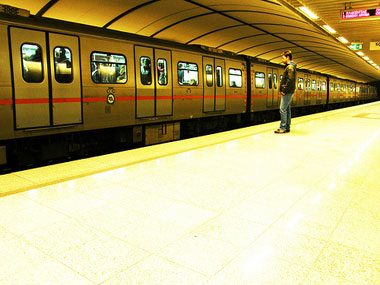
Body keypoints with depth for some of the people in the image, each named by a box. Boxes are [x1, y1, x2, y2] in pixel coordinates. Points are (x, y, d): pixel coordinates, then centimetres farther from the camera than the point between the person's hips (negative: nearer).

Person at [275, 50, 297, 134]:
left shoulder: (290, 67, -12)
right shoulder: (289, 66, 20)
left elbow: (290, 80, -23)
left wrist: (284, 90, -19)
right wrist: (282, 90, 13)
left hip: (287, 92, -10)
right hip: (288, 92, 10)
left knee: (283, 109, -9)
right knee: (287, 109, 11)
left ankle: (283, 128, -6)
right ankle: (287, 127, 16)